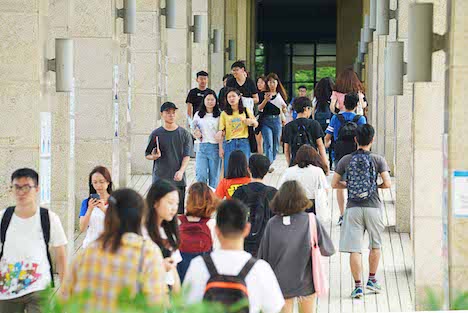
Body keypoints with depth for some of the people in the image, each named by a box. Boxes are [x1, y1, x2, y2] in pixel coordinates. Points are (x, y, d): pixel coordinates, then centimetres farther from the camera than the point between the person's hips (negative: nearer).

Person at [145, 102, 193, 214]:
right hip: (160, 178, -1)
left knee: (178, 211, -1)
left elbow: (187, 156, 2)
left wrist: (181, 171, -14)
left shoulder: (184, 134, 7)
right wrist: (154, 156, -14)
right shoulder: (156, 134, 5)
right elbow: (147, 155, 10)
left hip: (178, 179, 1)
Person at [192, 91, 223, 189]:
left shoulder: (219, 115, 4)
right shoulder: (198, 115, 10)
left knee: (214, 176, 2)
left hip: (215, 147, -1)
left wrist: (221, 148, -7)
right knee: (201, 175, -10)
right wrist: (196, 134, -6)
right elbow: (193, 130, 18)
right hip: (202, 147, 1)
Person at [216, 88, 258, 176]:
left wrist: (252, 121, -11)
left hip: (243, 143, -1)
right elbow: (222, 129, 8)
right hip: (229, 143, 1)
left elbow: (256, 124, 12)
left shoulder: (246, 111, 12)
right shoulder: (224, 114, 12)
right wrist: (220, 133, -15)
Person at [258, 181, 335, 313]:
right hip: (305, 282, 0)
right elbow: (328, 250, -4)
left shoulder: (272, 223, -8)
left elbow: (263, 255, -2)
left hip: (280, 283, 0)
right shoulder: (310, 221, -10)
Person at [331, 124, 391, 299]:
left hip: (353, 208, 0)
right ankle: (372, 279, 24)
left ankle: (358, 285, -3)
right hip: (373, 206, 0)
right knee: (375, 245, 19)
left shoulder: (346, 160, 2)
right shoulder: (378, 160, -3)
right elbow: (387, 183, -9)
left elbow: (334, 184, 4)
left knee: (354, 249, 0)